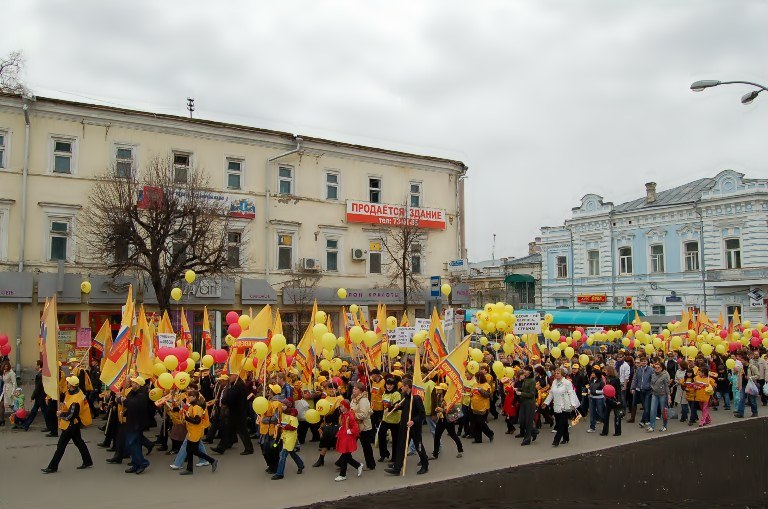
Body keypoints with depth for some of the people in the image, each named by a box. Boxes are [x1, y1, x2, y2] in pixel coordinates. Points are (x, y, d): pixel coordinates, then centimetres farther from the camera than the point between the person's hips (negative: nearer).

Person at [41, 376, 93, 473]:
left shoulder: (76, 401, -33)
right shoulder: (72, 391, -3)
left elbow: (69, 416, -26)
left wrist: (60, 414, -10)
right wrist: (63, 408, 8)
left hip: (71, 424, -10)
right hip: (74, 423, 10)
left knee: (61, 445, 2)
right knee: (78, 441, 18)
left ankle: (53, 467, 14)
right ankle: (88, 462, 27)